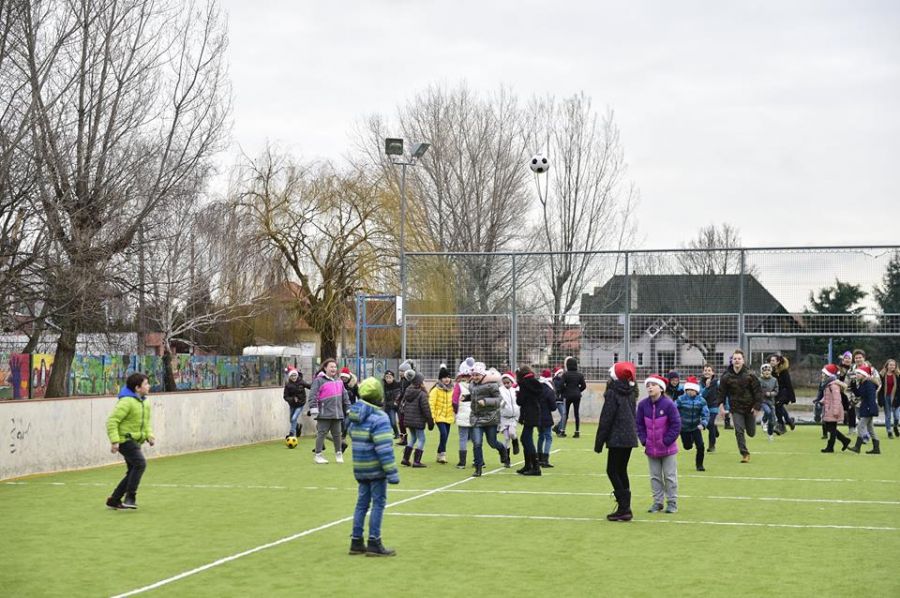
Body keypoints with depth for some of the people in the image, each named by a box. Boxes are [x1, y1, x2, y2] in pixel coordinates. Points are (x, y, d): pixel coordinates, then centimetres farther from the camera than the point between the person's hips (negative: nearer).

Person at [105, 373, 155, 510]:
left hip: (135, 441, 10)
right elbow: (112, 421, -20)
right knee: (140, 463, -24)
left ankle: (114, 500, 19)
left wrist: (149, 435, 6)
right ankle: (130, 498, -20)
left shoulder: (145, 402, 10)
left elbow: (146, 422, 23)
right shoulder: (126, 402, -18)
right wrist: (114, 440, -26)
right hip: (125, 440, -10)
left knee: (133, 472, 10)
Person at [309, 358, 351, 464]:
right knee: (321, 433, -3)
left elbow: (344, 395, 22)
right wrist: (313, 408, -21)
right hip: (324, 414, -6)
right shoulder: (319, 380, -7)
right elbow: (313, 395, -14)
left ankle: (339, 453, 25)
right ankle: (318, 455, 5)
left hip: (337, 414, 6)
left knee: (337, 434, 12)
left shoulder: (338, 381, 16)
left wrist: (348, 408, 20)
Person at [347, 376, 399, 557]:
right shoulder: (379, 417, -18)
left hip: (360, 468, 8)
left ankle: (356, 542, 18)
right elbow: (384, 448, -22)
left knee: (362, 503, 14)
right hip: (376, 468, -8)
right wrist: (392, 472, -21)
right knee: (378, 503, 0)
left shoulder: (355, 417, 8)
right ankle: (374, 544, 1)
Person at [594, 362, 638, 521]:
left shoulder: (612, 393, -11)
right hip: (630, 437, 8)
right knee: (622, 471, 14)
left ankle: (624, 508, -11)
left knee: (612, 471, -4)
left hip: (617, 438, -8)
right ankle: (625, 508, 14)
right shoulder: (630, 393, 12)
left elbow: (606, 419, -13)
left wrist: (599, 442, -9)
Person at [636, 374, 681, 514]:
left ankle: (672, 502, 13)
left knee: (670, 476, 5)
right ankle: (657, 502, 19)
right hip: (651, 448, 4)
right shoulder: (643, 405, -4)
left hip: (667, 448, -4)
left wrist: (667, 441, -13)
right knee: (655, 476, 11)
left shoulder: (668, 404, -15)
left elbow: (676, 425, -12)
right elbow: (639, 424, 6)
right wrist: (644, 440, -3)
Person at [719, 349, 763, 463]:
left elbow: (757, 391, -5)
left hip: (750, 408, 0)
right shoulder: (726, 376, -6)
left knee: (751, 433, 10)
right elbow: (721, 392, 2)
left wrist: (757, 406, -10)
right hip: (736, 409, 0)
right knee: (739, 431, -10)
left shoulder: (749, 375, -8)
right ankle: (744, 454, -2)